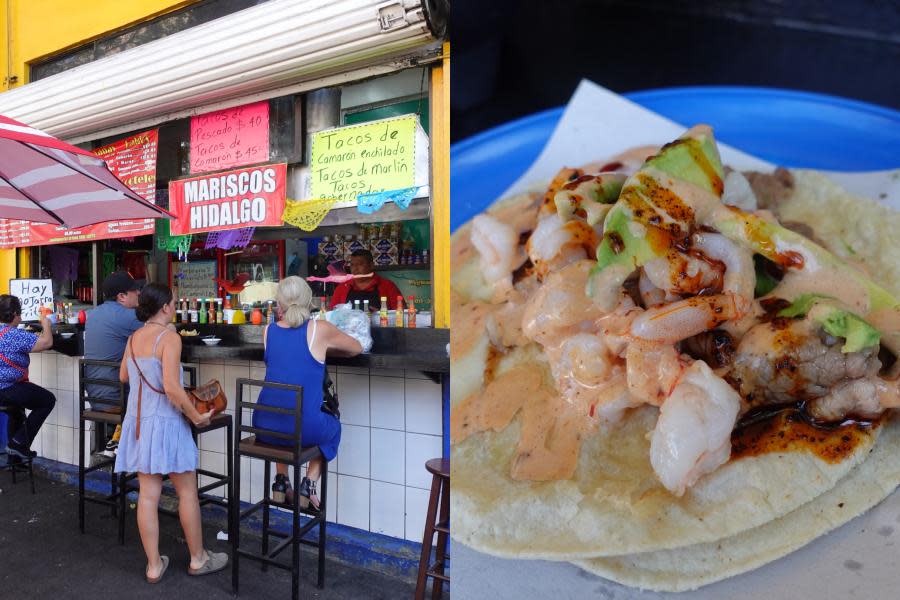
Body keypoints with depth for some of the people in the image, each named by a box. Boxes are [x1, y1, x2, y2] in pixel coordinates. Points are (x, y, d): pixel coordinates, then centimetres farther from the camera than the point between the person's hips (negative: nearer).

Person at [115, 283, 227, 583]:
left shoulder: (133, 338, 6)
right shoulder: (169, 337, -17)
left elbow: (123, 377, 20)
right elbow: (171, 387, -23)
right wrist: (197, 416, -14)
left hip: (138, 422, 7)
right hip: (166, 422, -7)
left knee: (148, 495, 10)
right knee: (187, 492, 7)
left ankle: (154, 565, 20)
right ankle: (198, 558, 21)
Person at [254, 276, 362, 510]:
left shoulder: (268, 331, 4)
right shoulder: (319, 329, -6)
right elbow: (356, 348, 11)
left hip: (265, 427, 4)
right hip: (304, 429, -3)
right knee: (333, 426, 31)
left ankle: (281, 481, 33)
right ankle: (309, 485, 19)